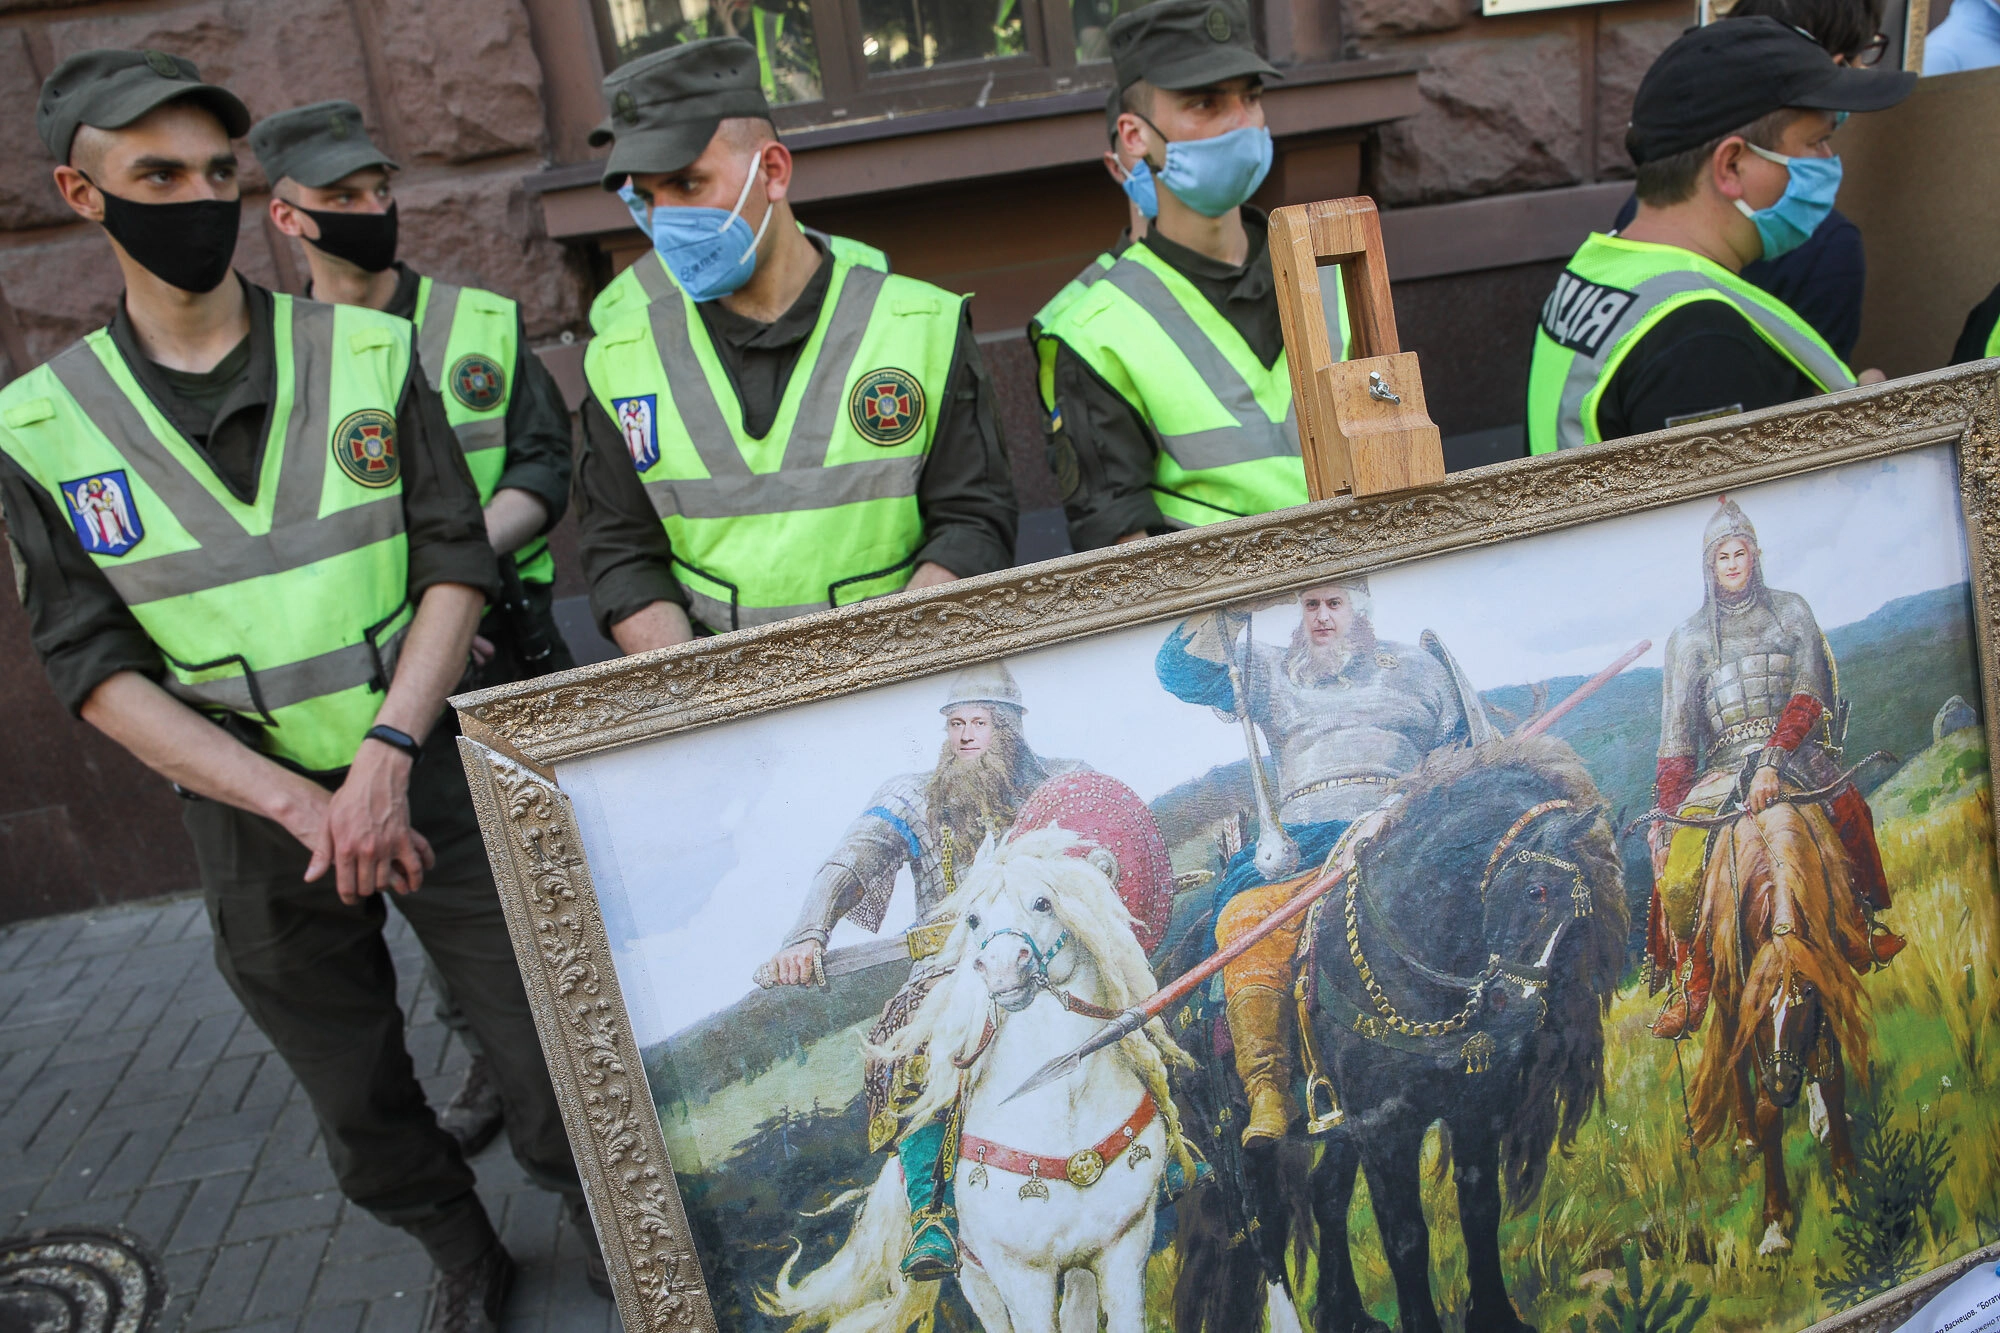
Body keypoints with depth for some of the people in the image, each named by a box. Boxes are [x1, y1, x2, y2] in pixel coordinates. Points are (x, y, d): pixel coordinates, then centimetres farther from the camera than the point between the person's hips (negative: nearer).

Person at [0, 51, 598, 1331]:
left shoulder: (371, 354, -2)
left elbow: (456, 562, -5)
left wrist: (386, 757, -17)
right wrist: (294, 802, -14)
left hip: (430, 773, -1)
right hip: (255, 814, 1)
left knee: (555, 1056, 5)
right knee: (365, 1114, 17)